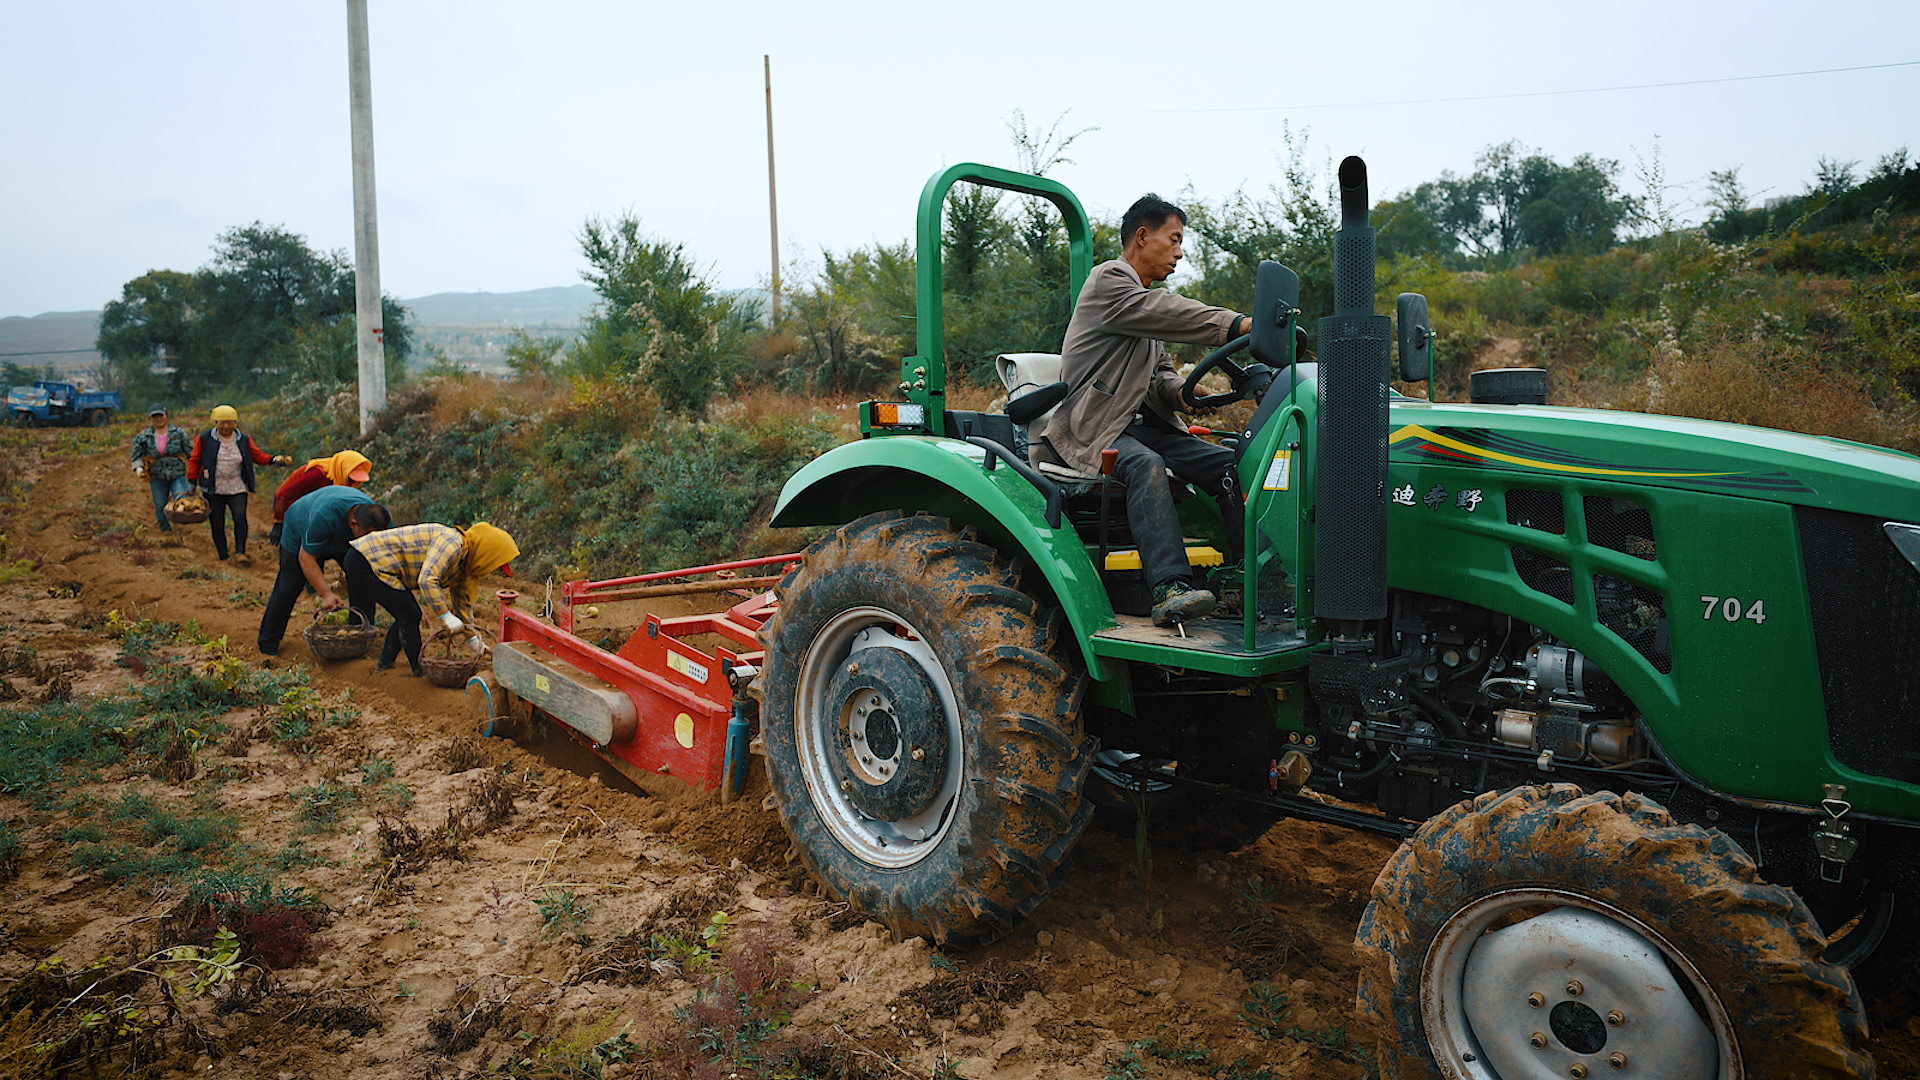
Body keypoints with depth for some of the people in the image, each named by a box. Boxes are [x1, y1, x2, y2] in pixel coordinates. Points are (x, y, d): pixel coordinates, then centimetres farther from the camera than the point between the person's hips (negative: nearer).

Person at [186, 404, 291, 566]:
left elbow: (258, 456, 8)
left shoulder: (244, 440, 7)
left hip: (237, 489, 0)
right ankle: (223, 558, 10)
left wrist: (276, 459, -11)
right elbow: (194, 461, 7)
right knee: (217, 524, 1)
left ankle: (240, 552, -15)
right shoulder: (204, 439, 2)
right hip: (214, 490, 0)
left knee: (240, 517, -20)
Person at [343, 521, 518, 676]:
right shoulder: (451, 542, -21)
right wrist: (447, 617, -27)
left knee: (408, 616, 14)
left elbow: (462, 602, 21)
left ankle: (384, 667, 25)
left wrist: (472, 639, 22)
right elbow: (427, 580, -31)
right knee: (410, 614, -8)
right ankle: (419, 671, 3)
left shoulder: (462, 563, 10)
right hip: (364, 561, -10)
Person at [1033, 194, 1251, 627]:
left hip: (1141, 423, 9)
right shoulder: (1108, 282, -7)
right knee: (1145, 465, -37)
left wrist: (1179, 392, -2)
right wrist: (1239, 325, -31)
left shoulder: (1147, 297, 24)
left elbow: (1160, 370, 22)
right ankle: (1169, 589, -46)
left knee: (1230, 464, -8)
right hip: (1090, 428, -9)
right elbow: (1172, 316, -23)